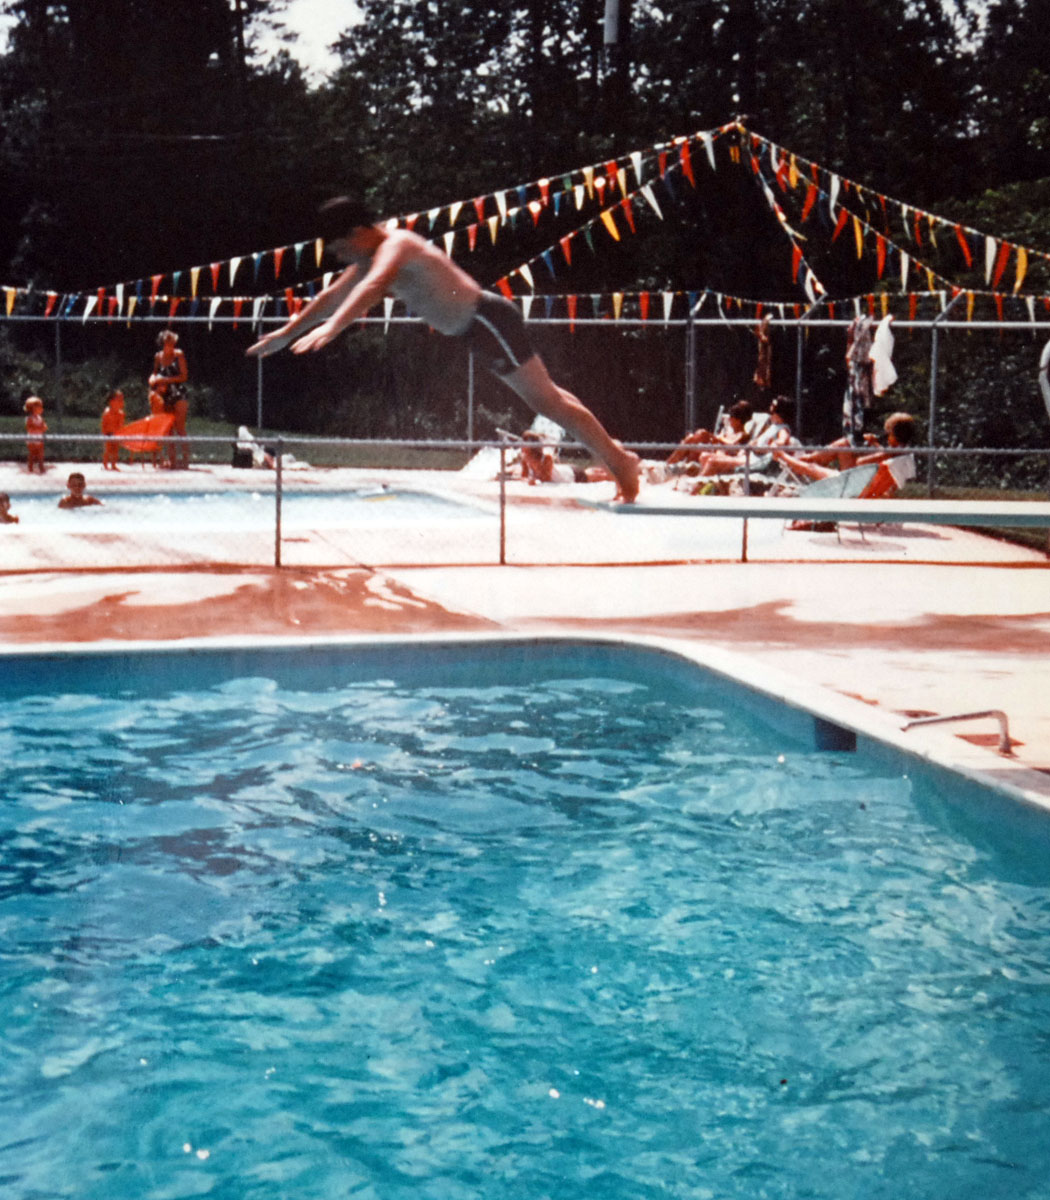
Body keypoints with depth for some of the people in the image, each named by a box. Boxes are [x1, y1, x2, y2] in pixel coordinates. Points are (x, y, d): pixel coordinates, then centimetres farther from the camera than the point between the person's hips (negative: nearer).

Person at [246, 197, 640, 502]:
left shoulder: (396, 246, -20)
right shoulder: (369, 259, 10)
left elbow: (372, 288, -39)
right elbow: (332, 297, 20)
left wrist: (330, 328, -51)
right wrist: (287, 333, 22)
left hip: (489, 321, -10)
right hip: (475, 328, 10)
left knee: (549, 401, -4)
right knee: (546, 398, 17)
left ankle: (621, 463, 4)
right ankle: (612, 452, 28)